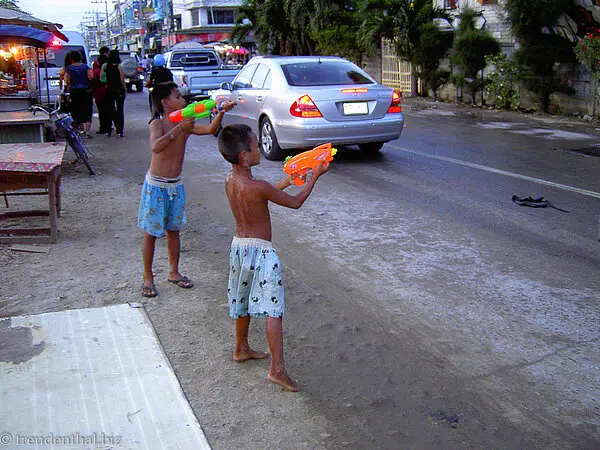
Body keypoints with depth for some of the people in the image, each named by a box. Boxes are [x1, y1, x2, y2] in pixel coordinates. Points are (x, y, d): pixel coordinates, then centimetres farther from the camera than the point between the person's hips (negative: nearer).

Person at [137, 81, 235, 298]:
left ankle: (174, 272, 30)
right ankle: (148, 278, 16)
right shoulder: (158, 123, -15)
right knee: (151, 233, 5)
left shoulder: (185, 124, 1)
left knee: (173, 230, 16)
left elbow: (210, 129, -8)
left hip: (176, 185, 6)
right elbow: (156, 147, -34)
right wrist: (178, 130, -42)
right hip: (156, 185, -5)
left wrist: (221, 112, -23)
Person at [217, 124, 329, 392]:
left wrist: (284, 182, 22)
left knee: (243, 304, 24)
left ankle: (241, 349, 41)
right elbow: (295, 202, -11)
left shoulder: (230, 180, 1)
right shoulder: (258, 187, -23)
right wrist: (315, 176, 0)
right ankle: (277, 369, -6)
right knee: (273, 310, -5)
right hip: (260, 251, -8)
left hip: (238, 246, 8)